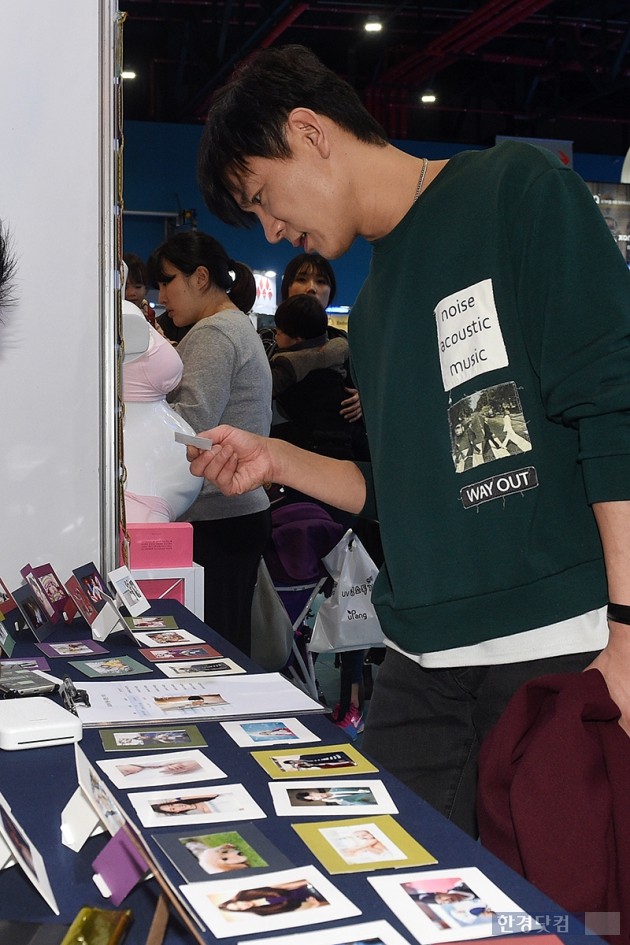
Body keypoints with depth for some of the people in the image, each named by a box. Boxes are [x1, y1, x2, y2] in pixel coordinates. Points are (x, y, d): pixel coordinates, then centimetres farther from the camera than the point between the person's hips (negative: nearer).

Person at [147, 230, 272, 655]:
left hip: (215, 520, -10)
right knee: (230, 647, 11)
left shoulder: (213, 333, -10)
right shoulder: (241, 326, 22)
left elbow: (191, 422, -19)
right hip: (243, 511, 11)